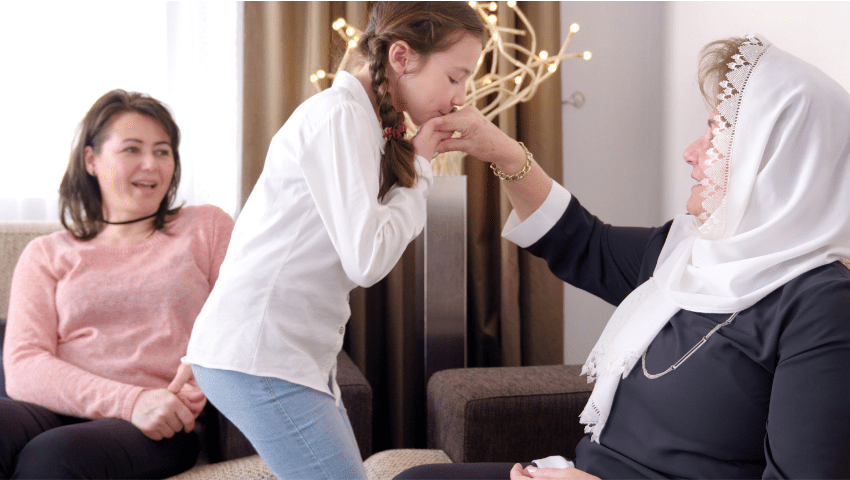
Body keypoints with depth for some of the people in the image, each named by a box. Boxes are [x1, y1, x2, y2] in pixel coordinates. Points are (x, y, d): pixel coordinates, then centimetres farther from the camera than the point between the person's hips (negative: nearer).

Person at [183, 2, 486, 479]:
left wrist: (416, 165, 2)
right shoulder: (339, 114, -14)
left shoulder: (363, 118, 16)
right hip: (256, 355, -10)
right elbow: (367, 258, -21)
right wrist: (421, 167, -8)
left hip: (300, 354, 10)